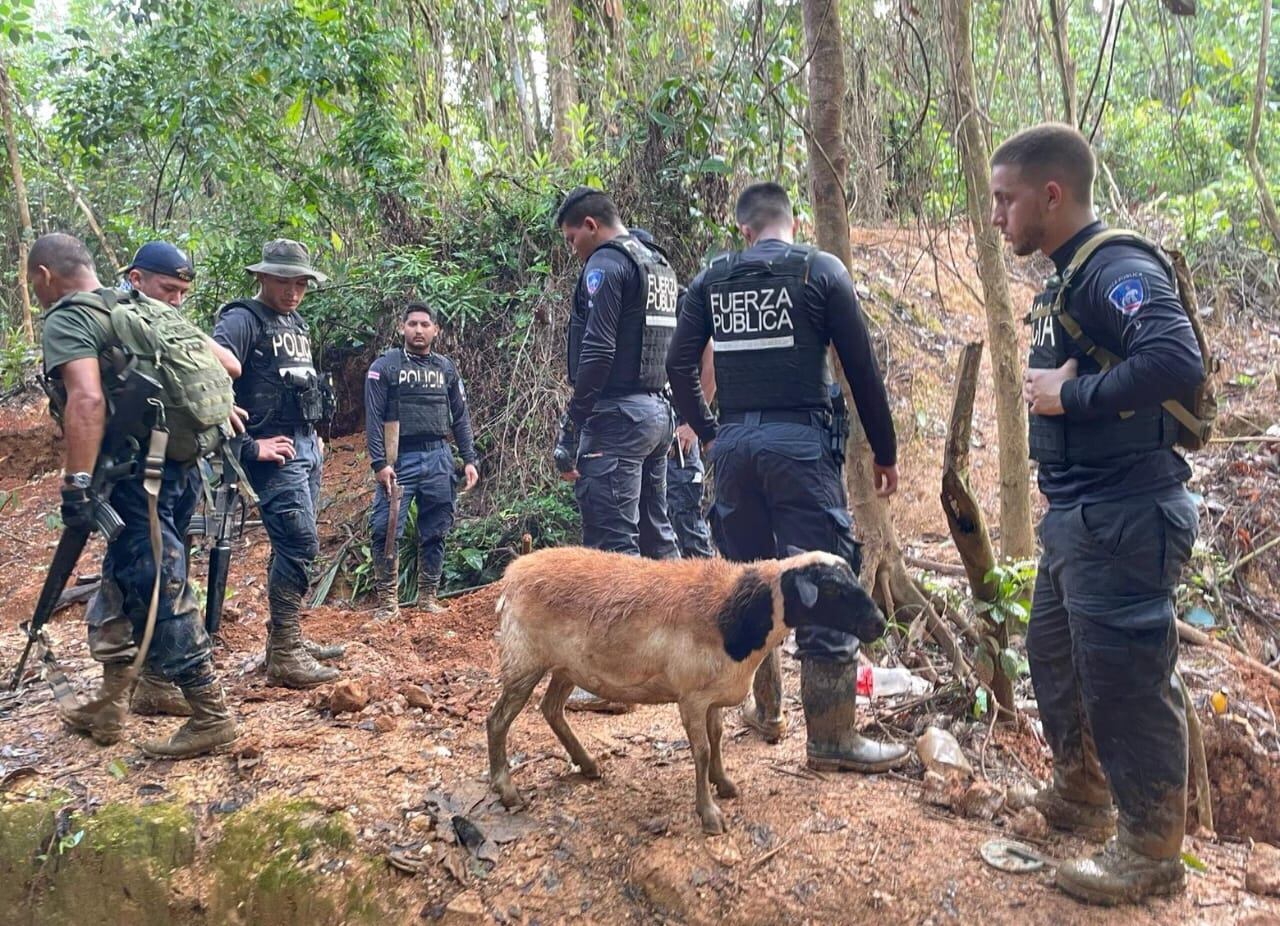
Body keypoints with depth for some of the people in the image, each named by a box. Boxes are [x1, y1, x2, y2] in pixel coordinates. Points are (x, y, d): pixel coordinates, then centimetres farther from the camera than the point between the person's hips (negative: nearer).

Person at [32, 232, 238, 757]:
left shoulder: (66, 321, -6)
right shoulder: (141, 309, 19)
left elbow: (87, 400, -22)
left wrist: (76, 485, -23)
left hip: (138, 477, -9)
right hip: (180, 468, 9)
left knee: (160, 595, -3)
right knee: (125, 583, 19)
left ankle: (210, 716, 2)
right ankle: (110, 708, 29)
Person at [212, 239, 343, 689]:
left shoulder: (297, 324, 18)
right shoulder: (242, 321, -9)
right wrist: (249, 446, -19)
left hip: (307, 446, 9)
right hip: (274, 451, -8)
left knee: (293, 546, 13)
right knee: (301, 543, -12)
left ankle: (288, 638, 24)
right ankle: (284, 656, -5)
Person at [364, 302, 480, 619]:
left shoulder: (447, 368, 13)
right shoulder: (384, 366, 2)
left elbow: (460, 417, 14)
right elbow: (374, 418, -4)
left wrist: (470, 460, 6)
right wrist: (379, 463, -13)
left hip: (439, 458, 3)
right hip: (400, 458, -3)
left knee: (435, 532, 7)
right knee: (387, 530, -7)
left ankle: (427, 597, 17)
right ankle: (387, 600, 2)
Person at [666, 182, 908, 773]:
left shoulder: (712, 280, 10)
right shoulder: (821, 270, 0)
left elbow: (679, 365, 6)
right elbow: (861, 368, -1)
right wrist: (885, 451, 6)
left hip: (733, 442, 4)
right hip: (799, 439, -4)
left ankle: (764, 710, 30)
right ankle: (831, 737, 5)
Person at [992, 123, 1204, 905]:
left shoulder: (1118, 269, -17)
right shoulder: (1069, 276, 13)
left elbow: (1178, 362, -33)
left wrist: (1071, 395, -23)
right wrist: (1052, 390, 1)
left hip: (1123, 518, -10)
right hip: (1077, 515, 10)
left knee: (1124, 678, 0)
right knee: (1056, 656, 22)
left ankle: (1153, 852, 19)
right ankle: (1083, 795, 42)